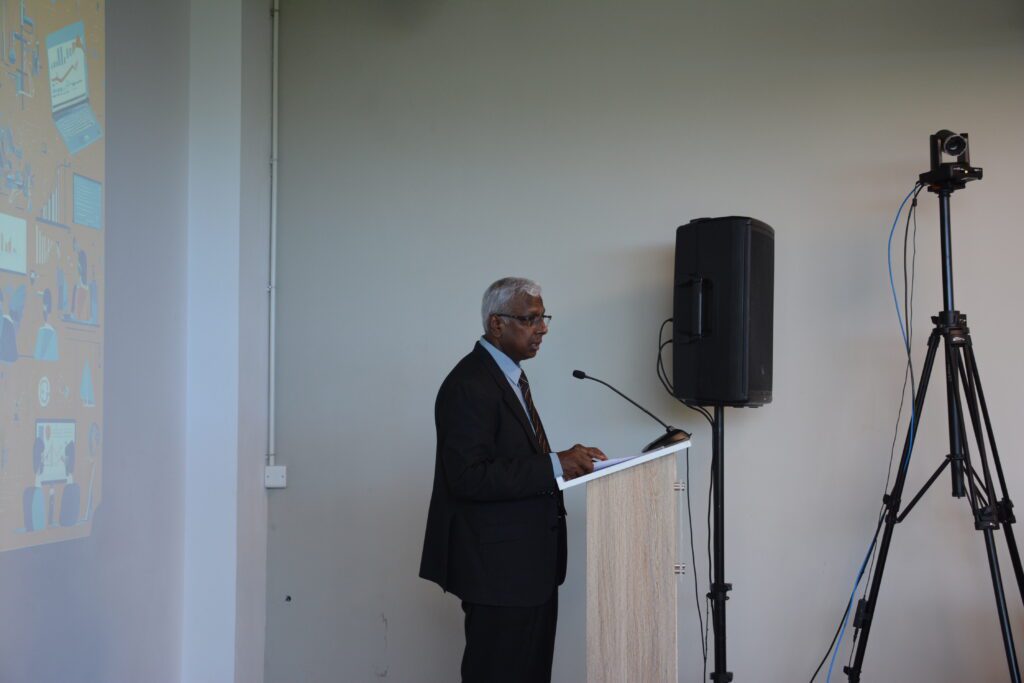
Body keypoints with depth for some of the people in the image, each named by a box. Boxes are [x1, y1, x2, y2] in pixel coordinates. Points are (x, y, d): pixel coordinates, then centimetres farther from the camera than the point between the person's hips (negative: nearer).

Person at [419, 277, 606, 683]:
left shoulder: (509, 375, 16)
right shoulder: (469, 384, -16)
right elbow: (469, 477, -24)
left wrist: (568, 461, 3)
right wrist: (554, 467, -24)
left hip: (529, 562, 10)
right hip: (499, 565, -10)